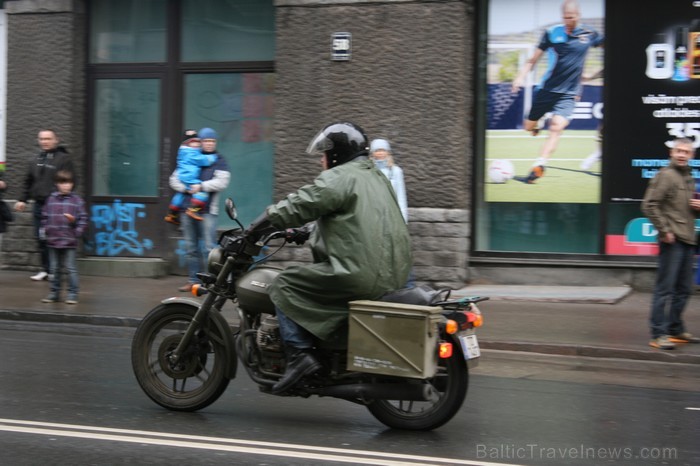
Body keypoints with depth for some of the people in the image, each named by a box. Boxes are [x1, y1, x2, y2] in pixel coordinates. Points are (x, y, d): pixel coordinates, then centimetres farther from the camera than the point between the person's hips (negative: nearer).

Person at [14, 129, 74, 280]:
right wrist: (22, 199, 15)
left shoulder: (63, 158, -4)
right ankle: (45, 269, 17)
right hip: (39, 204, 7)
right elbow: (28, 181, 22)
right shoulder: (38, 159, 17)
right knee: (41, 238, 8)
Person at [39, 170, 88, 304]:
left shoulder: (77, 200, -1)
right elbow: (45, 216, 11)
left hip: (69, 241, -3)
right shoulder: (51, 199, 6)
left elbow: (83, 218, -1)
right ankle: (54, 293, 21)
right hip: (53, 240, 3)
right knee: (54, 269, 12)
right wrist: (45, 230, 2)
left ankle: (73, 294, 5)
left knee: (71, 268, -2)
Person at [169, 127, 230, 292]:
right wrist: (186, 188, -10)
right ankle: (193, 280, 14)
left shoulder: (219, 161, 6)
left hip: (208, 210, -4)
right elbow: (174, 179, 9)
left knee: (209, 248, -10)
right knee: (191, 247, 8)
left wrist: (202, 187, -18)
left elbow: (222, 182, -8)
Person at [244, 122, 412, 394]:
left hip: (361, 274, -10)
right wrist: (305, 233, 36)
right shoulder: (375, 177, 24)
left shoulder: (338, 178, -5)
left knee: (285, 284, -3)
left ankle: (299, 354, -14)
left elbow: (296, 207, -10)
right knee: (310, 275, 31)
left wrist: (253, 231, 0)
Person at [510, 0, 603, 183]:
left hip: (568, 94, -1)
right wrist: (521, 76, -8)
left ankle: (539, 166, -23)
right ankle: (537, 124, 46)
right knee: (529, 126, 9)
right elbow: (534, 58, 4)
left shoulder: (589, 34, -2)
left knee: (557, 127, -22)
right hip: (547, 89, 1)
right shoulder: (552, 33, -3)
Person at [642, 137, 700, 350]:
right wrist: (664, 230, -17)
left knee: (683, 289, 14)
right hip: (672, 241, -9)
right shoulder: (665, 175, -8)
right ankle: (659, 334, -5)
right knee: (665, 288, -7)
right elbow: (649, 205, -15)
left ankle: (676, 330, 23)